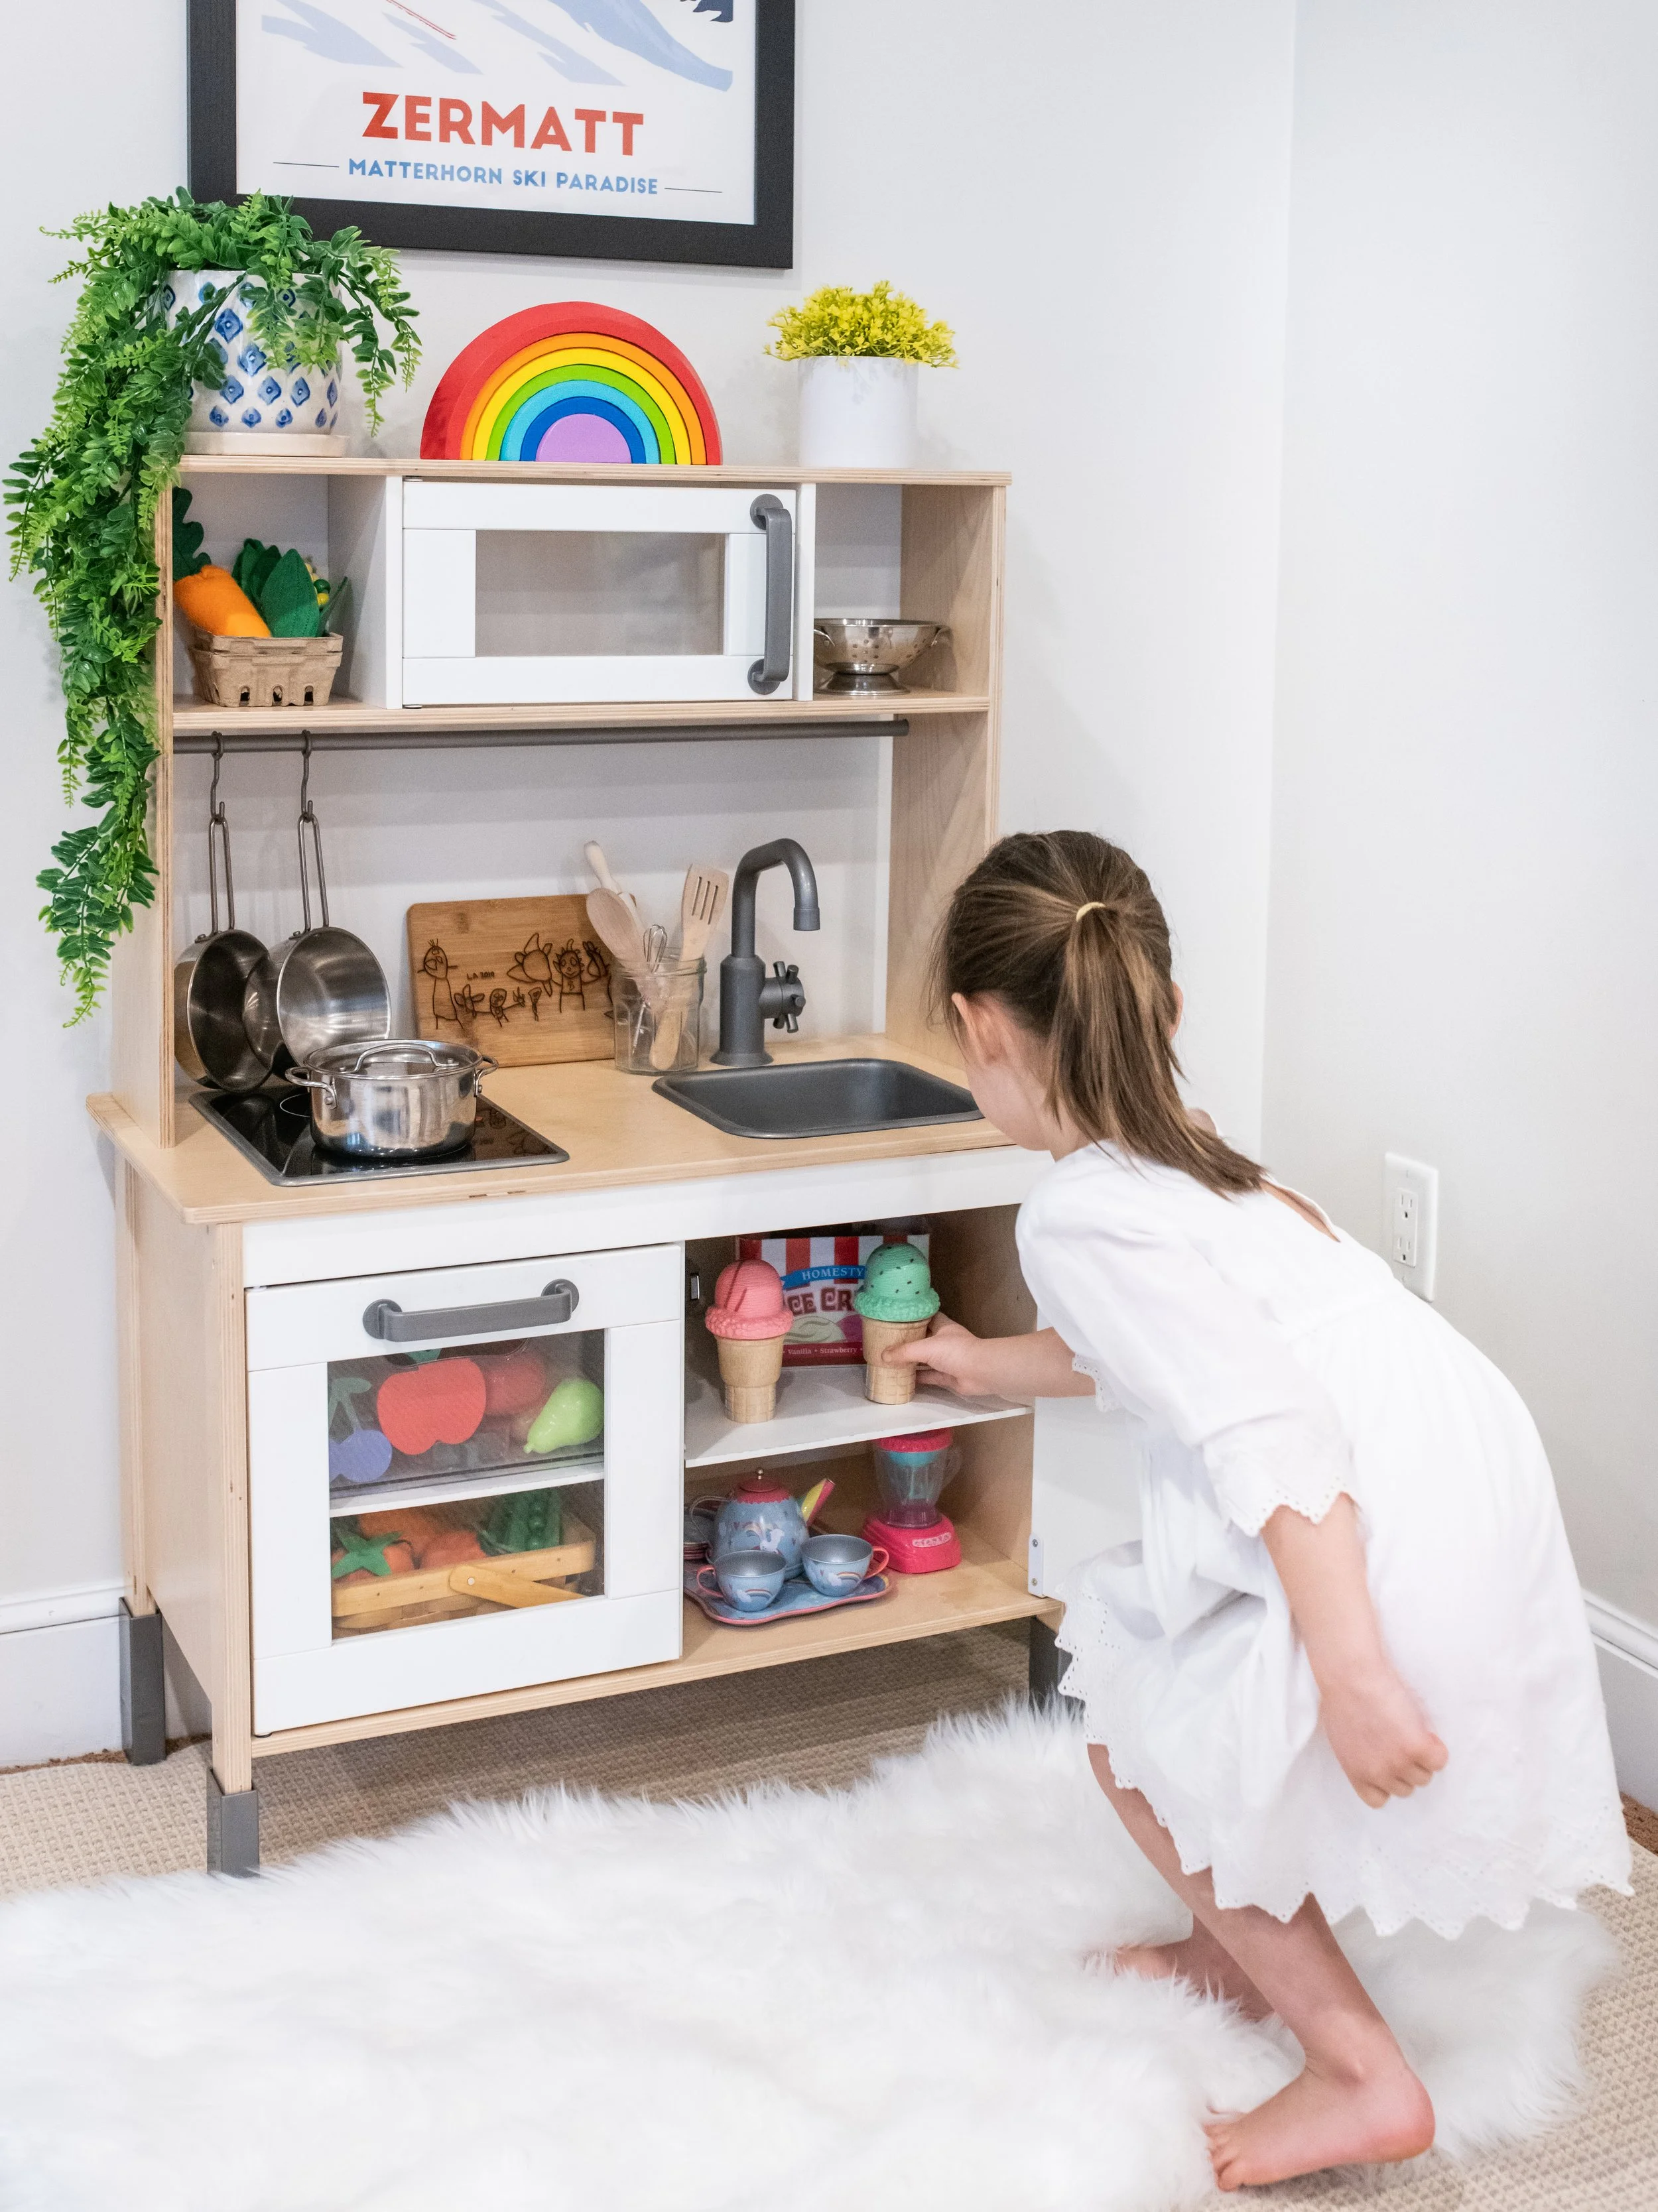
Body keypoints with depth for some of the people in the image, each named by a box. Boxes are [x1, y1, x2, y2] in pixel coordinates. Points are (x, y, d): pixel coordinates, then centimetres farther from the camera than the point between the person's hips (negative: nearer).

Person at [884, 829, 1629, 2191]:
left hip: (1402, 1557, -9)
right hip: (1476, 1479, 9)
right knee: (1130, 1612, 25)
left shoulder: (1081, 1215, -12)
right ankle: (1244, 1945, 39)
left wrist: (1352, 1675, -24)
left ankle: (1360, 2076, 13)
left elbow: (1269, 1430, -22)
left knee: (1139, 1730, 13)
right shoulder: (1186, 1159, 17)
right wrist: (989, 1365, 55)